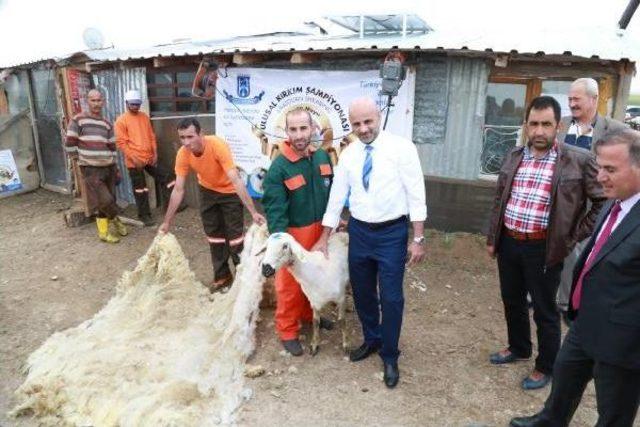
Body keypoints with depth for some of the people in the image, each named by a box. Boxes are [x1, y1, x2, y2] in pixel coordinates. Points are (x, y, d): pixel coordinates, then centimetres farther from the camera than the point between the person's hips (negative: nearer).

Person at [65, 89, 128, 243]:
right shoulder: (78, 120, -5)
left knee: (109, 199, 7)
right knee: (103, 200, -11)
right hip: (91, 169, -5)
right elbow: (69, 144, -4)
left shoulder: (106, 124, 10)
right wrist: (81, 160, -1)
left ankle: (103, 231, 22)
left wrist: (115, 167, 12)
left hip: (107, 167, 5)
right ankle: (115, 219, 18)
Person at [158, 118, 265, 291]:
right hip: (207, 191, 5)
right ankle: (222, 276, 26)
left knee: (235, 234, -5)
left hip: (229, 191, -4)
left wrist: (253, 212, -43)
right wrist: (167, 222, -11)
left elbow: (236, 181, -39)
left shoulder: (218, 146, -35)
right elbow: (178, 190, -14)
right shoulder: (182, 154, -22)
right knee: (214, 235, 11)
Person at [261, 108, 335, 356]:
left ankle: (309, 314, 46)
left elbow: (331, 191, 12)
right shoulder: (279, 166, -20)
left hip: (321, 228, 6)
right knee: (290, 283, 7)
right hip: (294, 233, -6)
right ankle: (287, 331, 25)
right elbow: (274, 208, -23)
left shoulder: (322, 157, -1)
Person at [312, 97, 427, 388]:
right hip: (359, 231, 5)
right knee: (362, 293, 18)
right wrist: (324, 239, 11)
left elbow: (416, 195, -10)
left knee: (391, 298, 4)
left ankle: (389, 356, 26)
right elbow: (336, 197, 8)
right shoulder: (348, 154, 2)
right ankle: (371, 340, 43)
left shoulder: (401, 148, -10)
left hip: (392, 232, -4)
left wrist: (418, 239, -13)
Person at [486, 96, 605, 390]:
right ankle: (518, 348, 43)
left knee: (544, 310, 9)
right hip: (508, 243, 5)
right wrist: (492, 238, 12)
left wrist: (575, 237, -7)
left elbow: (603, 201, -6)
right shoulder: (514, 157, 5)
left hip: (544, 248, -5)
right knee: (512, 300, 20)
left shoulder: (578, 160, -11)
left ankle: (546, 367, 29)